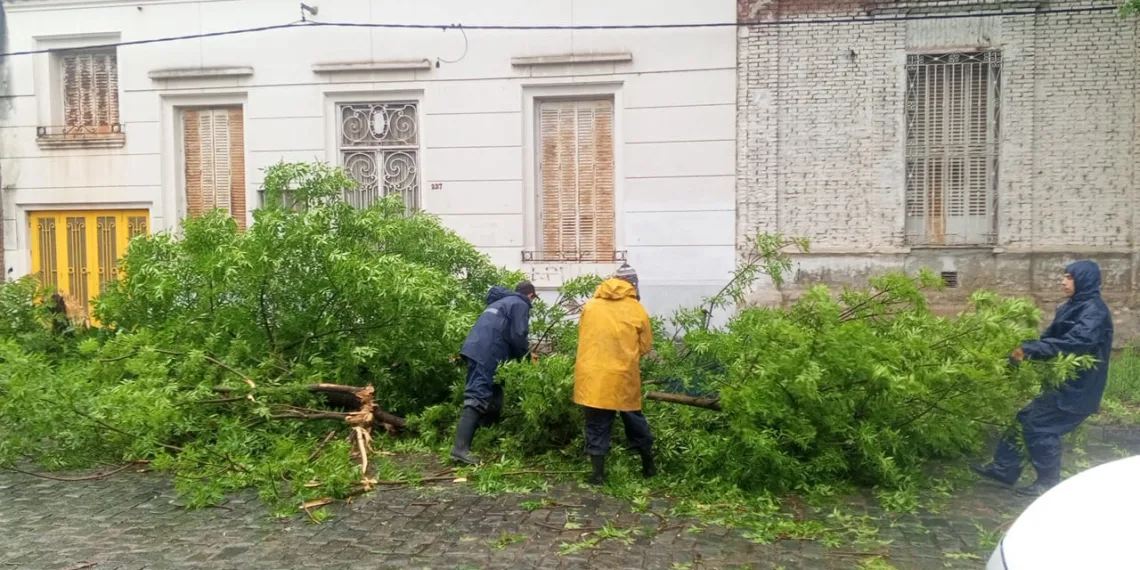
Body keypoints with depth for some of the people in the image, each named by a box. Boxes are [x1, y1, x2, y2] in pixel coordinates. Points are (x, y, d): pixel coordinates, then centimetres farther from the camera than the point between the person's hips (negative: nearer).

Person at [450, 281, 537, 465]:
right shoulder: (520, 304, 2)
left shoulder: (501, 301, 31)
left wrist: (519, 353, 33)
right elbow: (517, 336, -9)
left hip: (475, 349, 9)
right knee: (477, 398, -15)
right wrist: (525, 353, 11)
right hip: (486, 353, -9)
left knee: (480, 396, 19)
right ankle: (461, 448, -22)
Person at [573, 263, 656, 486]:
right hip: (622, 377, -1)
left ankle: (598, 474, 8)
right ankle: (649, 466, 30)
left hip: (591, 375, 1)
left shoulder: (590, 306, 8)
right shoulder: (637, 310, 1)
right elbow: (645, 347, 7)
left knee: (597, 425, 9)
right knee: (634, 420, 16)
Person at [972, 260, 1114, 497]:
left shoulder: (1094, 310, -16)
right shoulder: (1073, 307, 15)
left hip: (1077, 387, -9)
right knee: (1026, 419, 10)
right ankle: (1004, 469, 17)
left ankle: (1049, 482, 5)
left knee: (1039, 426, -9)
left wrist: (1030, 350, -34)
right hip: (1065, 383, 9)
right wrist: (1025, 349, -6)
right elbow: (1052, 336, 12)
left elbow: (1075, 342, -31)